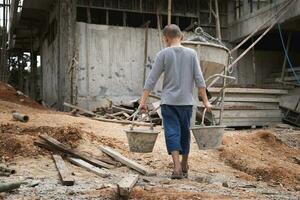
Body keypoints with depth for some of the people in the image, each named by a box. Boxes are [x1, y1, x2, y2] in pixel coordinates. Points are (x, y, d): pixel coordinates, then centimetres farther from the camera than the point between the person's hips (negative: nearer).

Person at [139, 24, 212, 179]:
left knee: (172, 133, -2)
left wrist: (143, 101, -3)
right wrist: (205, 101, 4)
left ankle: (177, 167, -17)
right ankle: (184, 167, 26)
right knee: (185, 133, 14)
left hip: (168, 102, -2)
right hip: (186, 102, 2)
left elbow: (151, 79, -5)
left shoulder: (163, 54, -2)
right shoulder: (191, 54, 3)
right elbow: (199, 80, 0)